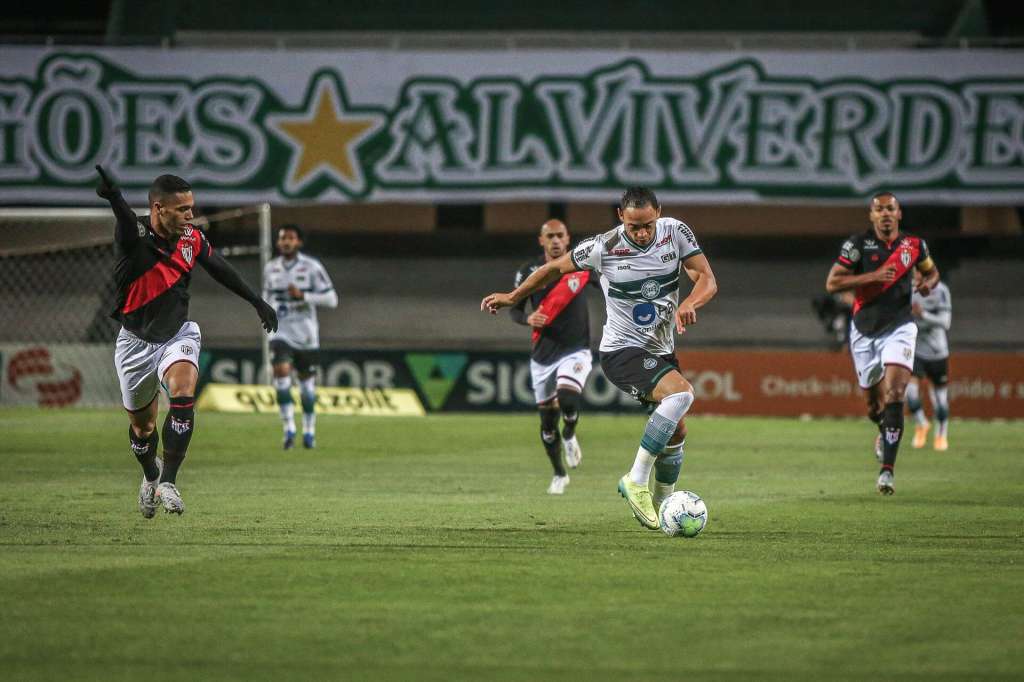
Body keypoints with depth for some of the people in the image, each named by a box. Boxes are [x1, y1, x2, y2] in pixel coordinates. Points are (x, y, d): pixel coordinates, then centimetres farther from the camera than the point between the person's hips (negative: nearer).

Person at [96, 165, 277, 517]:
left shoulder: (191, 238, -9)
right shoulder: (134, 235, -24)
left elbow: (220, 269, 11)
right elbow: (126, 220, -49)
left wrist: (257, 302, 21)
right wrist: (113, 197, -74)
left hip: (178, 336, 2)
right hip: (136, 342, -2)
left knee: (183, 395, -28)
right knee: (141, 424, 13)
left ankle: (168, 481, -24)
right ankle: (151, 474, 46)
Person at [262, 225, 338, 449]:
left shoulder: (312, 267, -6)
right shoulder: (271, 269, 5)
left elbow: (331, 299, -9)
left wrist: (303, 296, -19)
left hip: (305, 334, -1)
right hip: (281, 332, 1)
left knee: (307, 381, 7)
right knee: (281, 370, -20)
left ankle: (309, 431, 24)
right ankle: (289, 429, -18)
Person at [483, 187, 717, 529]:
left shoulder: (676, 232, -8)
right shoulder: (603, 247, -16)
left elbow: (707, 280, -10)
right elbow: (556, 268, 1)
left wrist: (688, 304, -32)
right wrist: (513, 296, 10)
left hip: (661, 351, 6)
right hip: (621, 350, -6)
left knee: (677, 432, 10)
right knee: (681, 393, -29)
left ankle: (661, 503, 31)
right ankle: (637, 480, -24)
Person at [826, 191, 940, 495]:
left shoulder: (914, 245, 3)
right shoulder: (858, 244, -6)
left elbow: (932, 271, 23)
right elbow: (832, 283, -12)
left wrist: (928, 283, -2)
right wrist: (873, 276, -21)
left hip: (899, 328, 0)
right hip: (864, 330, 0)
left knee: (894, 395, -19)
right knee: (874, 402, 11)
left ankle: (887, 470, -20)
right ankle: (884, 432, 48)